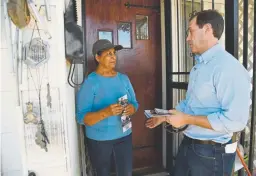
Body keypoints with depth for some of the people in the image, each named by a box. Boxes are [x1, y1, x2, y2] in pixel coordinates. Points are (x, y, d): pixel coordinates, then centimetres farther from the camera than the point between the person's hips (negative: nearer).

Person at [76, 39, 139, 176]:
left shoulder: (123, 78, 2)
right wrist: (106, 112, -33)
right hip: (99, 140, -4)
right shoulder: (90, 82, -14)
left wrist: (131, 109, -15)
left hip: (124, 136, 4)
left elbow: (135, 103, 8)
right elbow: (82, 118, -18)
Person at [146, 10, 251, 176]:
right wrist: (164, 117, 13)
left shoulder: (228, 67, -22)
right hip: (188, 144, 8)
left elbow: (235, 120, -27)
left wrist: (187, 119, -22)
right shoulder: (199, 66, 8)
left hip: (212, 152, -8)